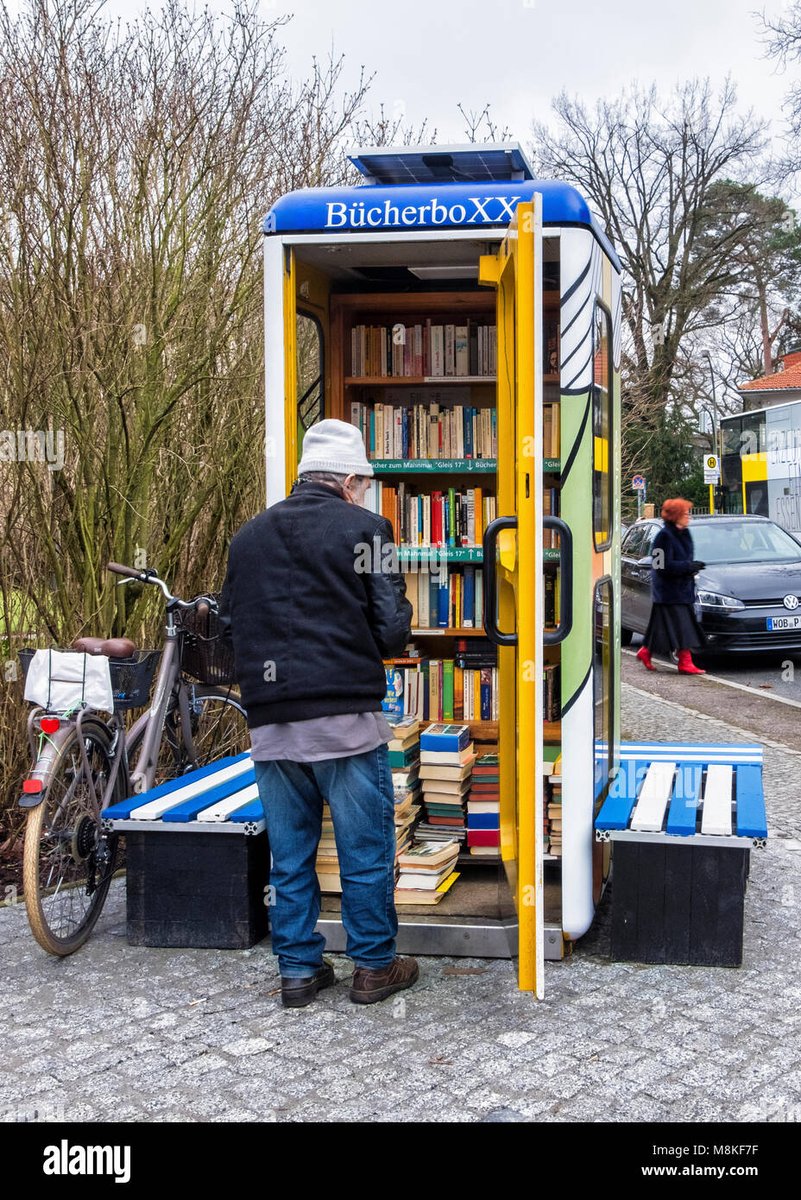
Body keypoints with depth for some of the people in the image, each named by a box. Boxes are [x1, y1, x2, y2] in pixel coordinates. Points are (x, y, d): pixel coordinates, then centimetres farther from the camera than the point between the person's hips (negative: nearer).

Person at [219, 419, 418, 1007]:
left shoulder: (248, 536, 12)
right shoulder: (363, 528, -4)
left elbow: (230, 625, 15)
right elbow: (392, 630, -8)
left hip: (271, 726, 5)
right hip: (347, 719, -4)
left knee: (290, 855, 14)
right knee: (366, 851, 9)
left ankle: (299, 969, 22)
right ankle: (375, 966, 19)